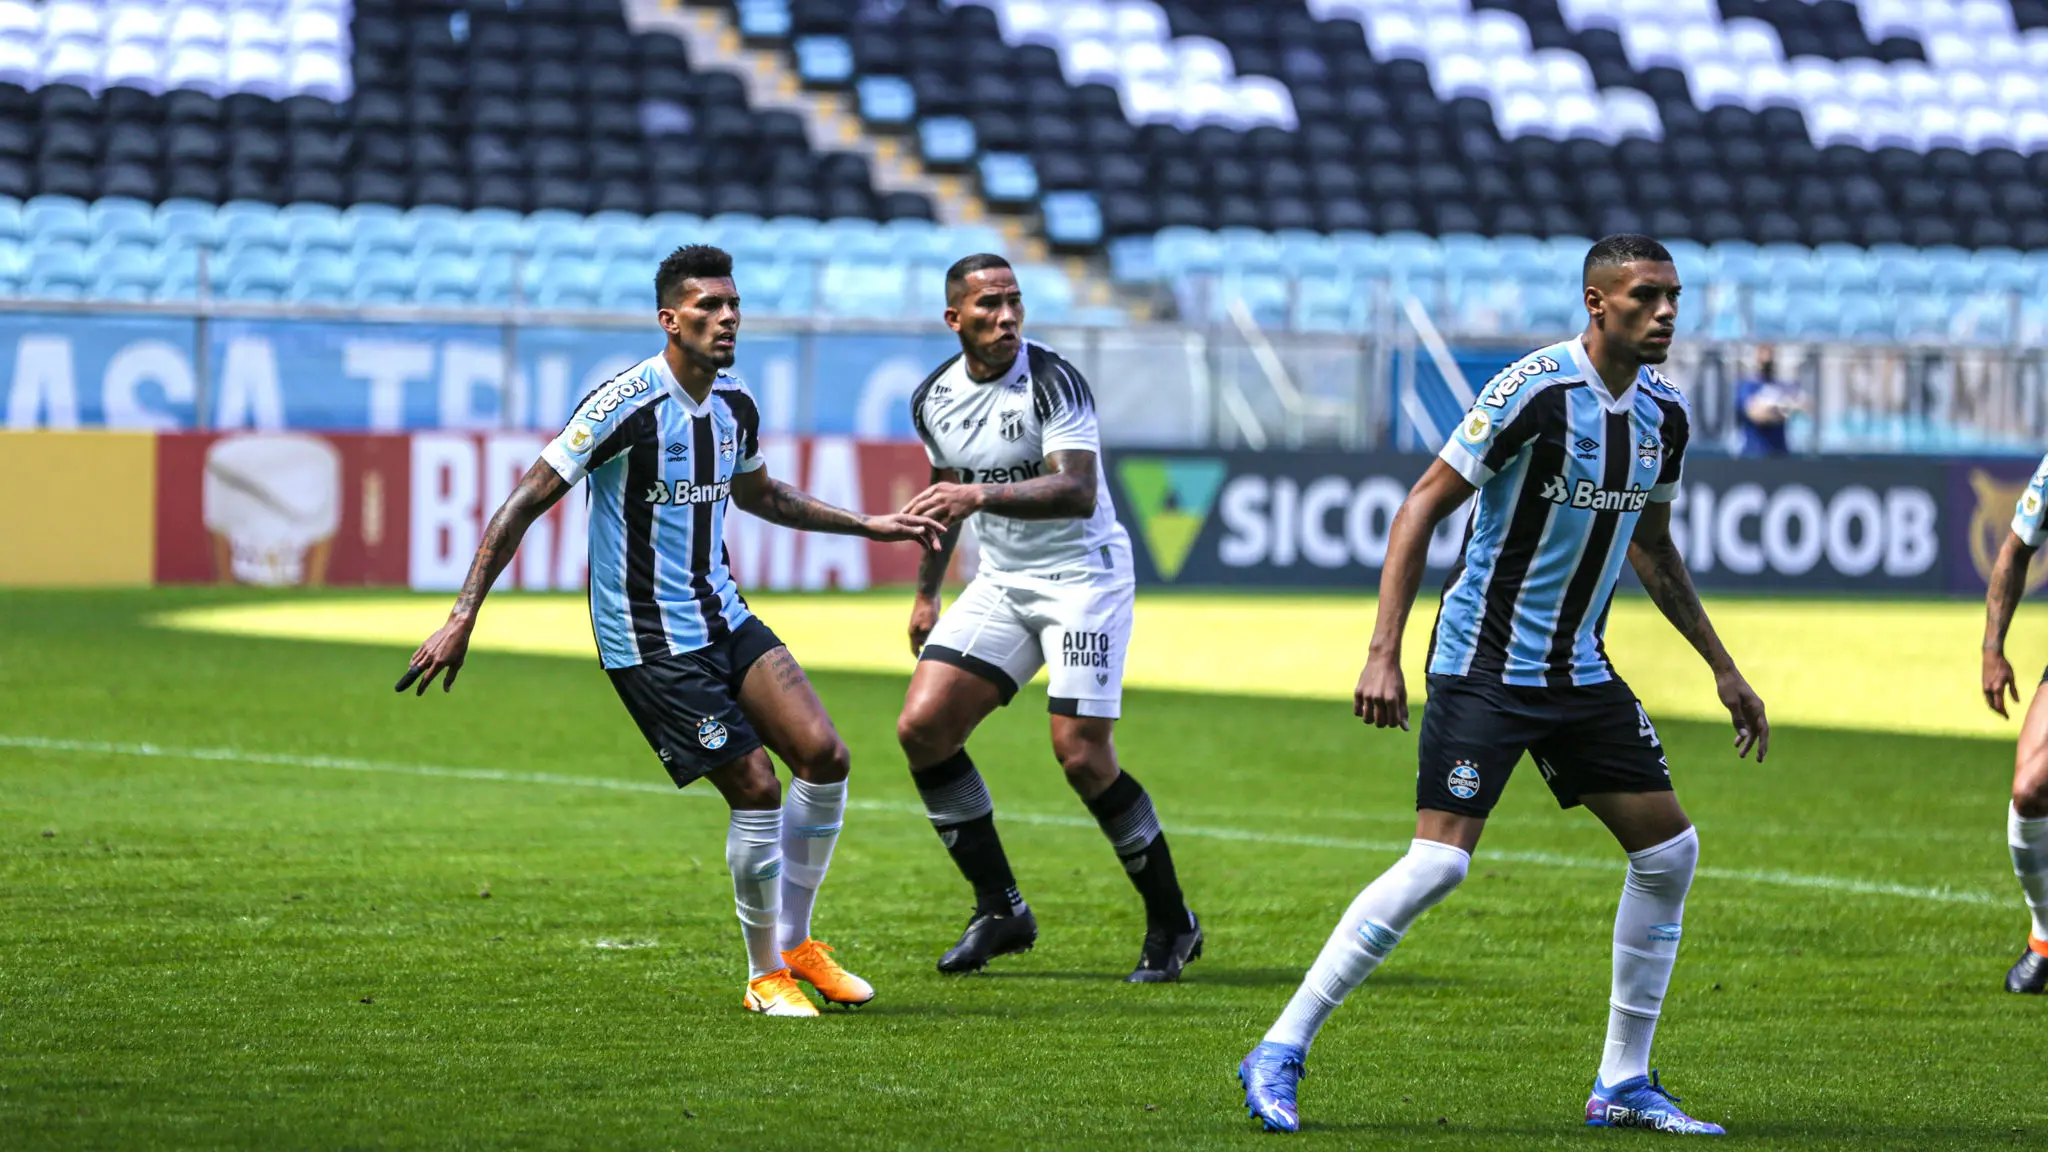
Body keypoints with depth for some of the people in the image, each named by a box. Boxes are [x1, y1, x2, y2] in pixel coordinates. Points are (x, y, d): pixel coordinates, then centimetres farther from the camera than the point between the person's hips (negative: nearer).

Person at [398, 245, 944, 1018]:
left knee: (824, 756, -5)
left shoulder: (734, 406, 6)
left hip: (724, 620, 8)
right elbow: (527, 501, -17)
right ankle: (766, 976, 7)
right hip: (647, 641, -8)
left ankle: (795, 946, 12)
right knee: (756, 789, -11)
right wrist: (462, 618, -20)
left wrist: (869, 525, 27)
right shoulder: (627, 403, -18)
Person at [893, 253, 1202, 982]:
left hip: (1083, 574, -6)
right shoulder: (934, 400, 4)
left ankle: (1171, 924, 2)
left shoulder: (1051, 381, -17)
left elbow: (1079, 491, -29)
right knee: (922, 726, -7)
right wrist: (926, 591, 23)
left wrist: (983, 496, -41)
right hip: (1001, 583, 6)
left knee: (1082, 756, -16)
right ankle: (999, 910, 6)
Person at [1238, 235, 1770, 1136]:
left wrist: (1724, 669, 23)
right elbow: (1423, 506, -14)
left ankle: (1623, 1085, 13)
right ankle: (1279, 1055, -8)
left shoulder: (1665, 415, 5)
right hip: (1483, 664, -7)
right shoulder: (1535, 389, -17)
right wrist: (1383, 653, -20)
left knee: (1669, 851, 3)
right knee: (1439, 860, -17)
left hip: (1579, 673, 7)